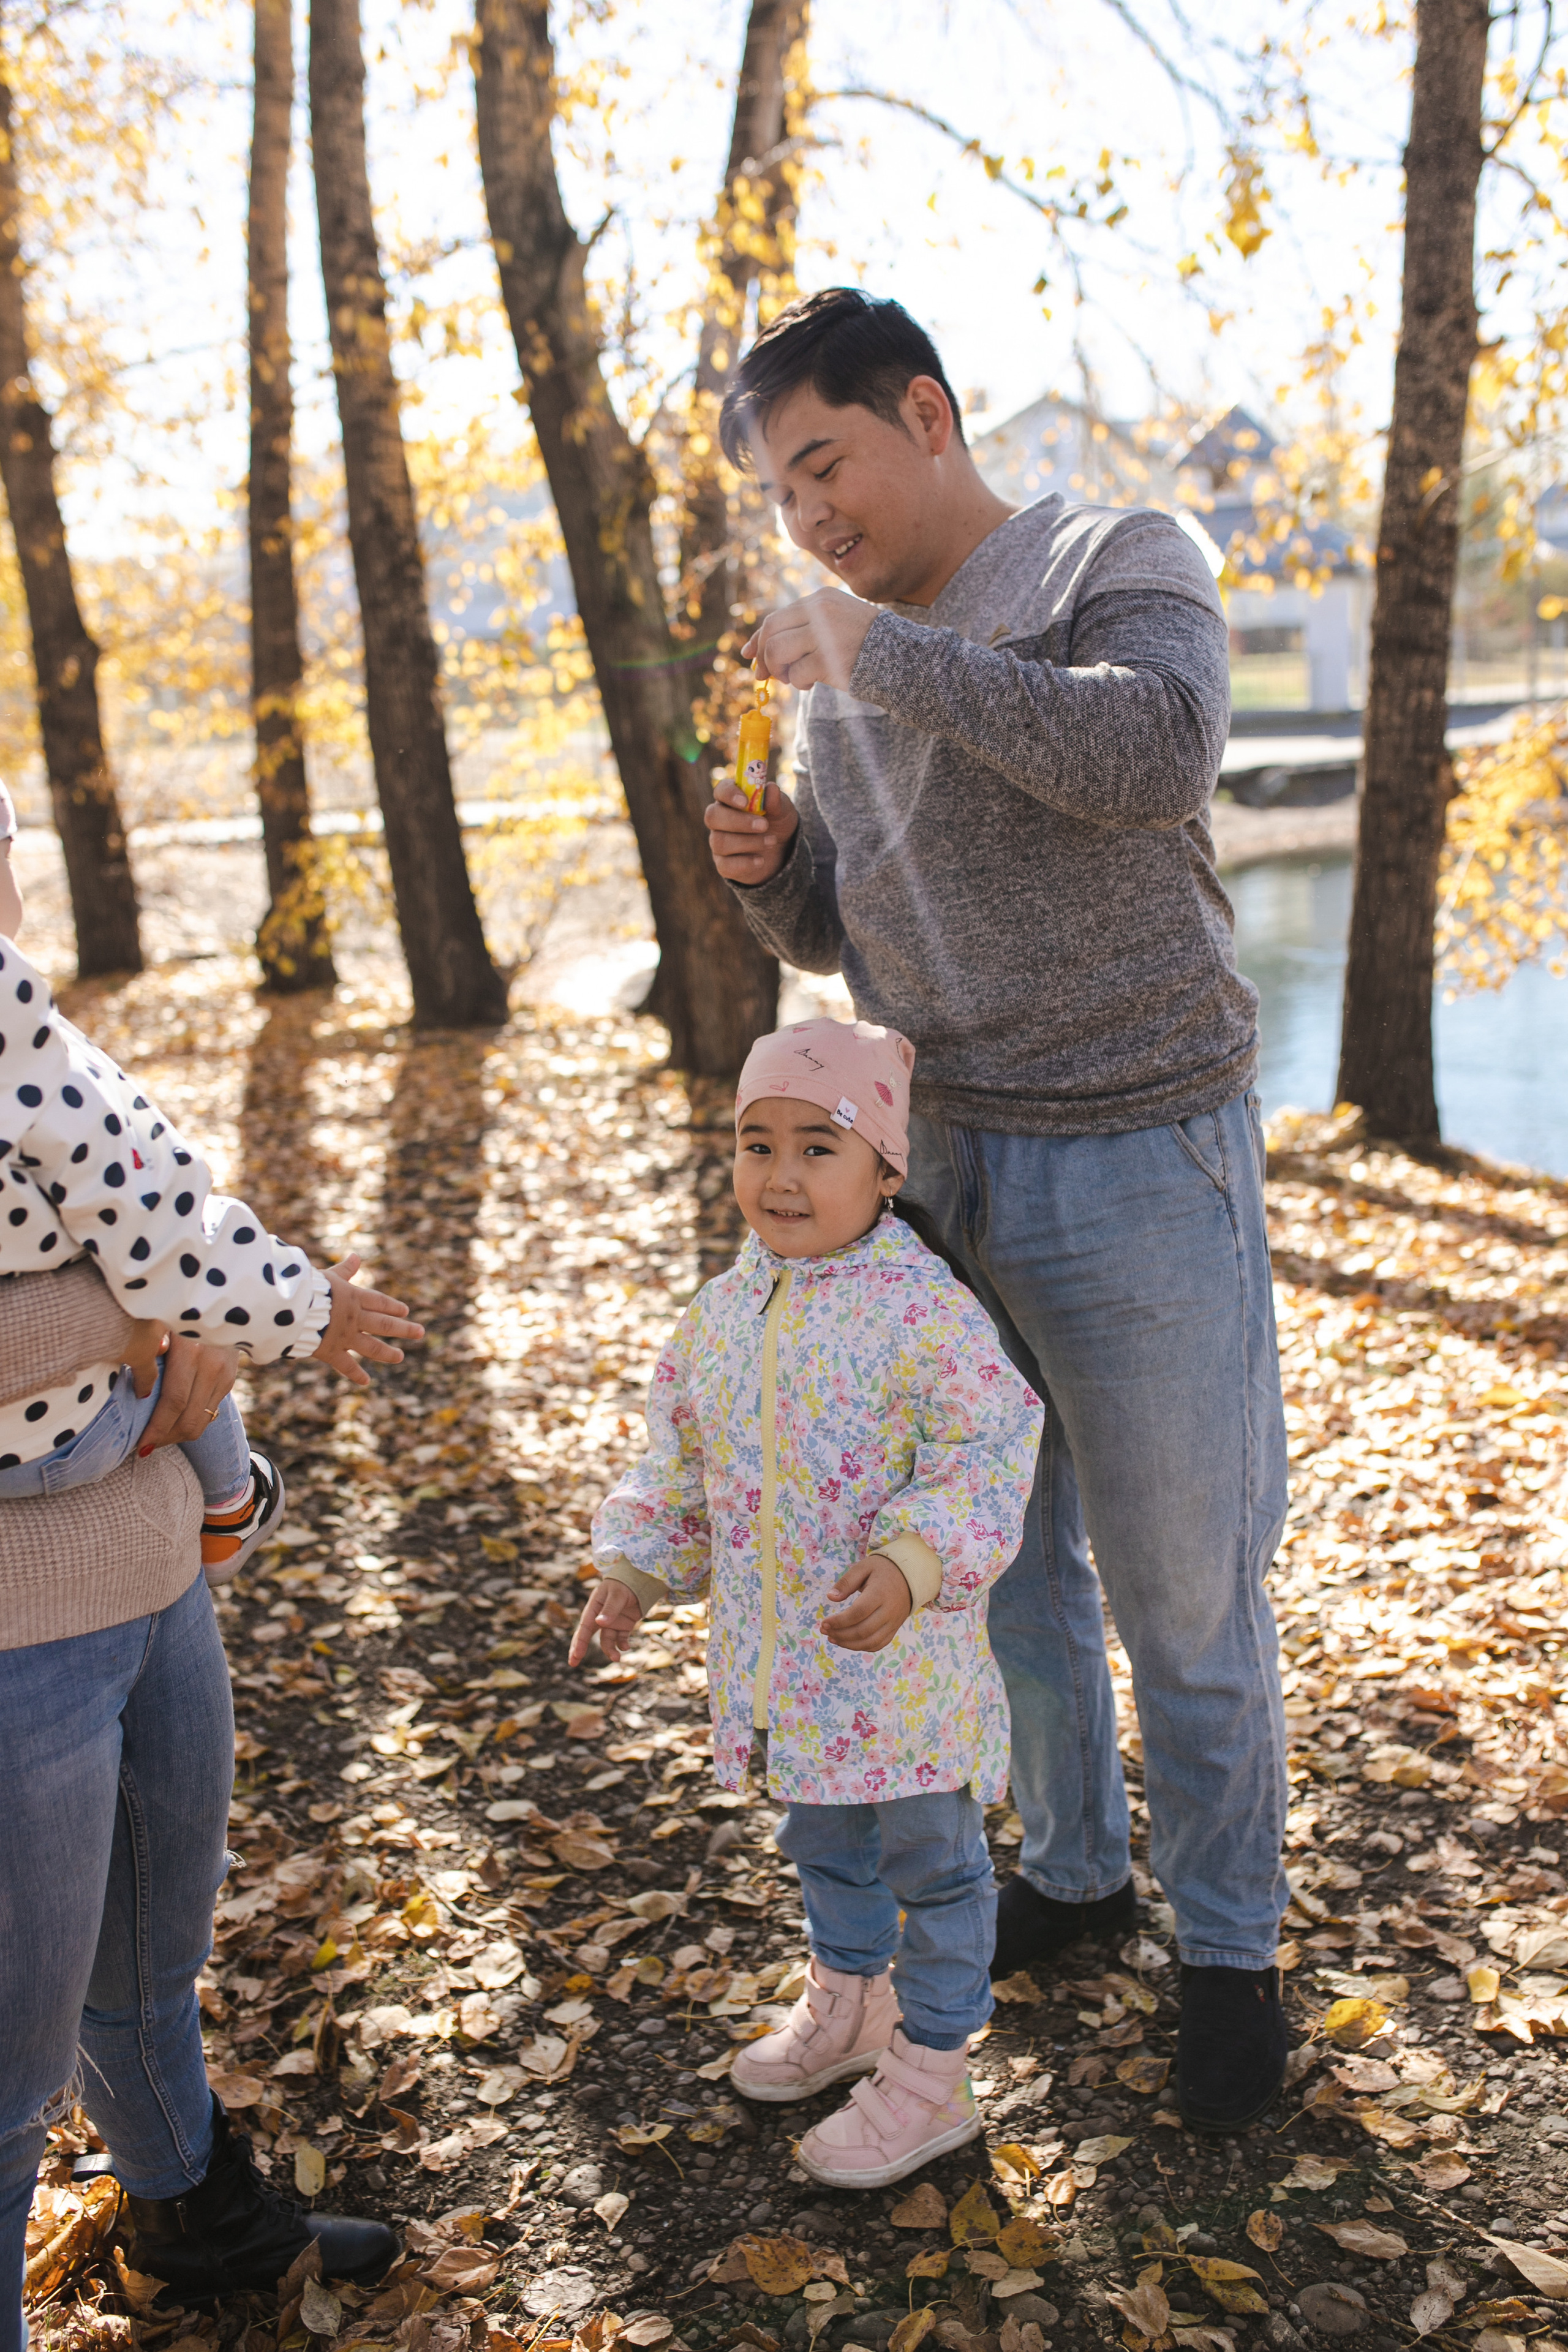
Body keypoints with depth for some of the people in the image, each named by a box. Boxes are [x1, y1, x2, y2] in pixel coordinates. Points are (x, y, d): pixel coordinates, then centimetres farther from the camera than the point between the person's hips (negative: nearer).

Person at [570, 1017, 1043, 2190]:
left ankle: (931, 2073, 28)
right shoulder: (726, 1310, 1)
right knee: (822, 1840, 26)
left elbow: (987, 1460, -22)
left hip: (902, 1657, -7)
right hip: (779, 1655, 7)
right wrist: (637, 1566, 7)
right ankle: (848, 2000, 50)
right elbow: (684, 1460, 13)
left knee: (929, 1859, 11)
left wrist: (911, 1566, -35)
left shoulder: (925, 1312, -21)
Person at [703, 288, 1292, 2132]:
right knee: (1005, 1563, 16)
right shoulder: (841, 665, 12)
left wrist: (885, 651, -22)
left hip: (1139, 1155, -6)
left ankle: (1227, 1942, 24)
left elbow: (1156, 753, -27)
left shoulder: (1117, 563, -5)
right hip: (945, 1155, 6)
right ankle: (1072, 1866, 37)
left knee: (1183, 1588, 4)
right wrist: (765, 867, -5)